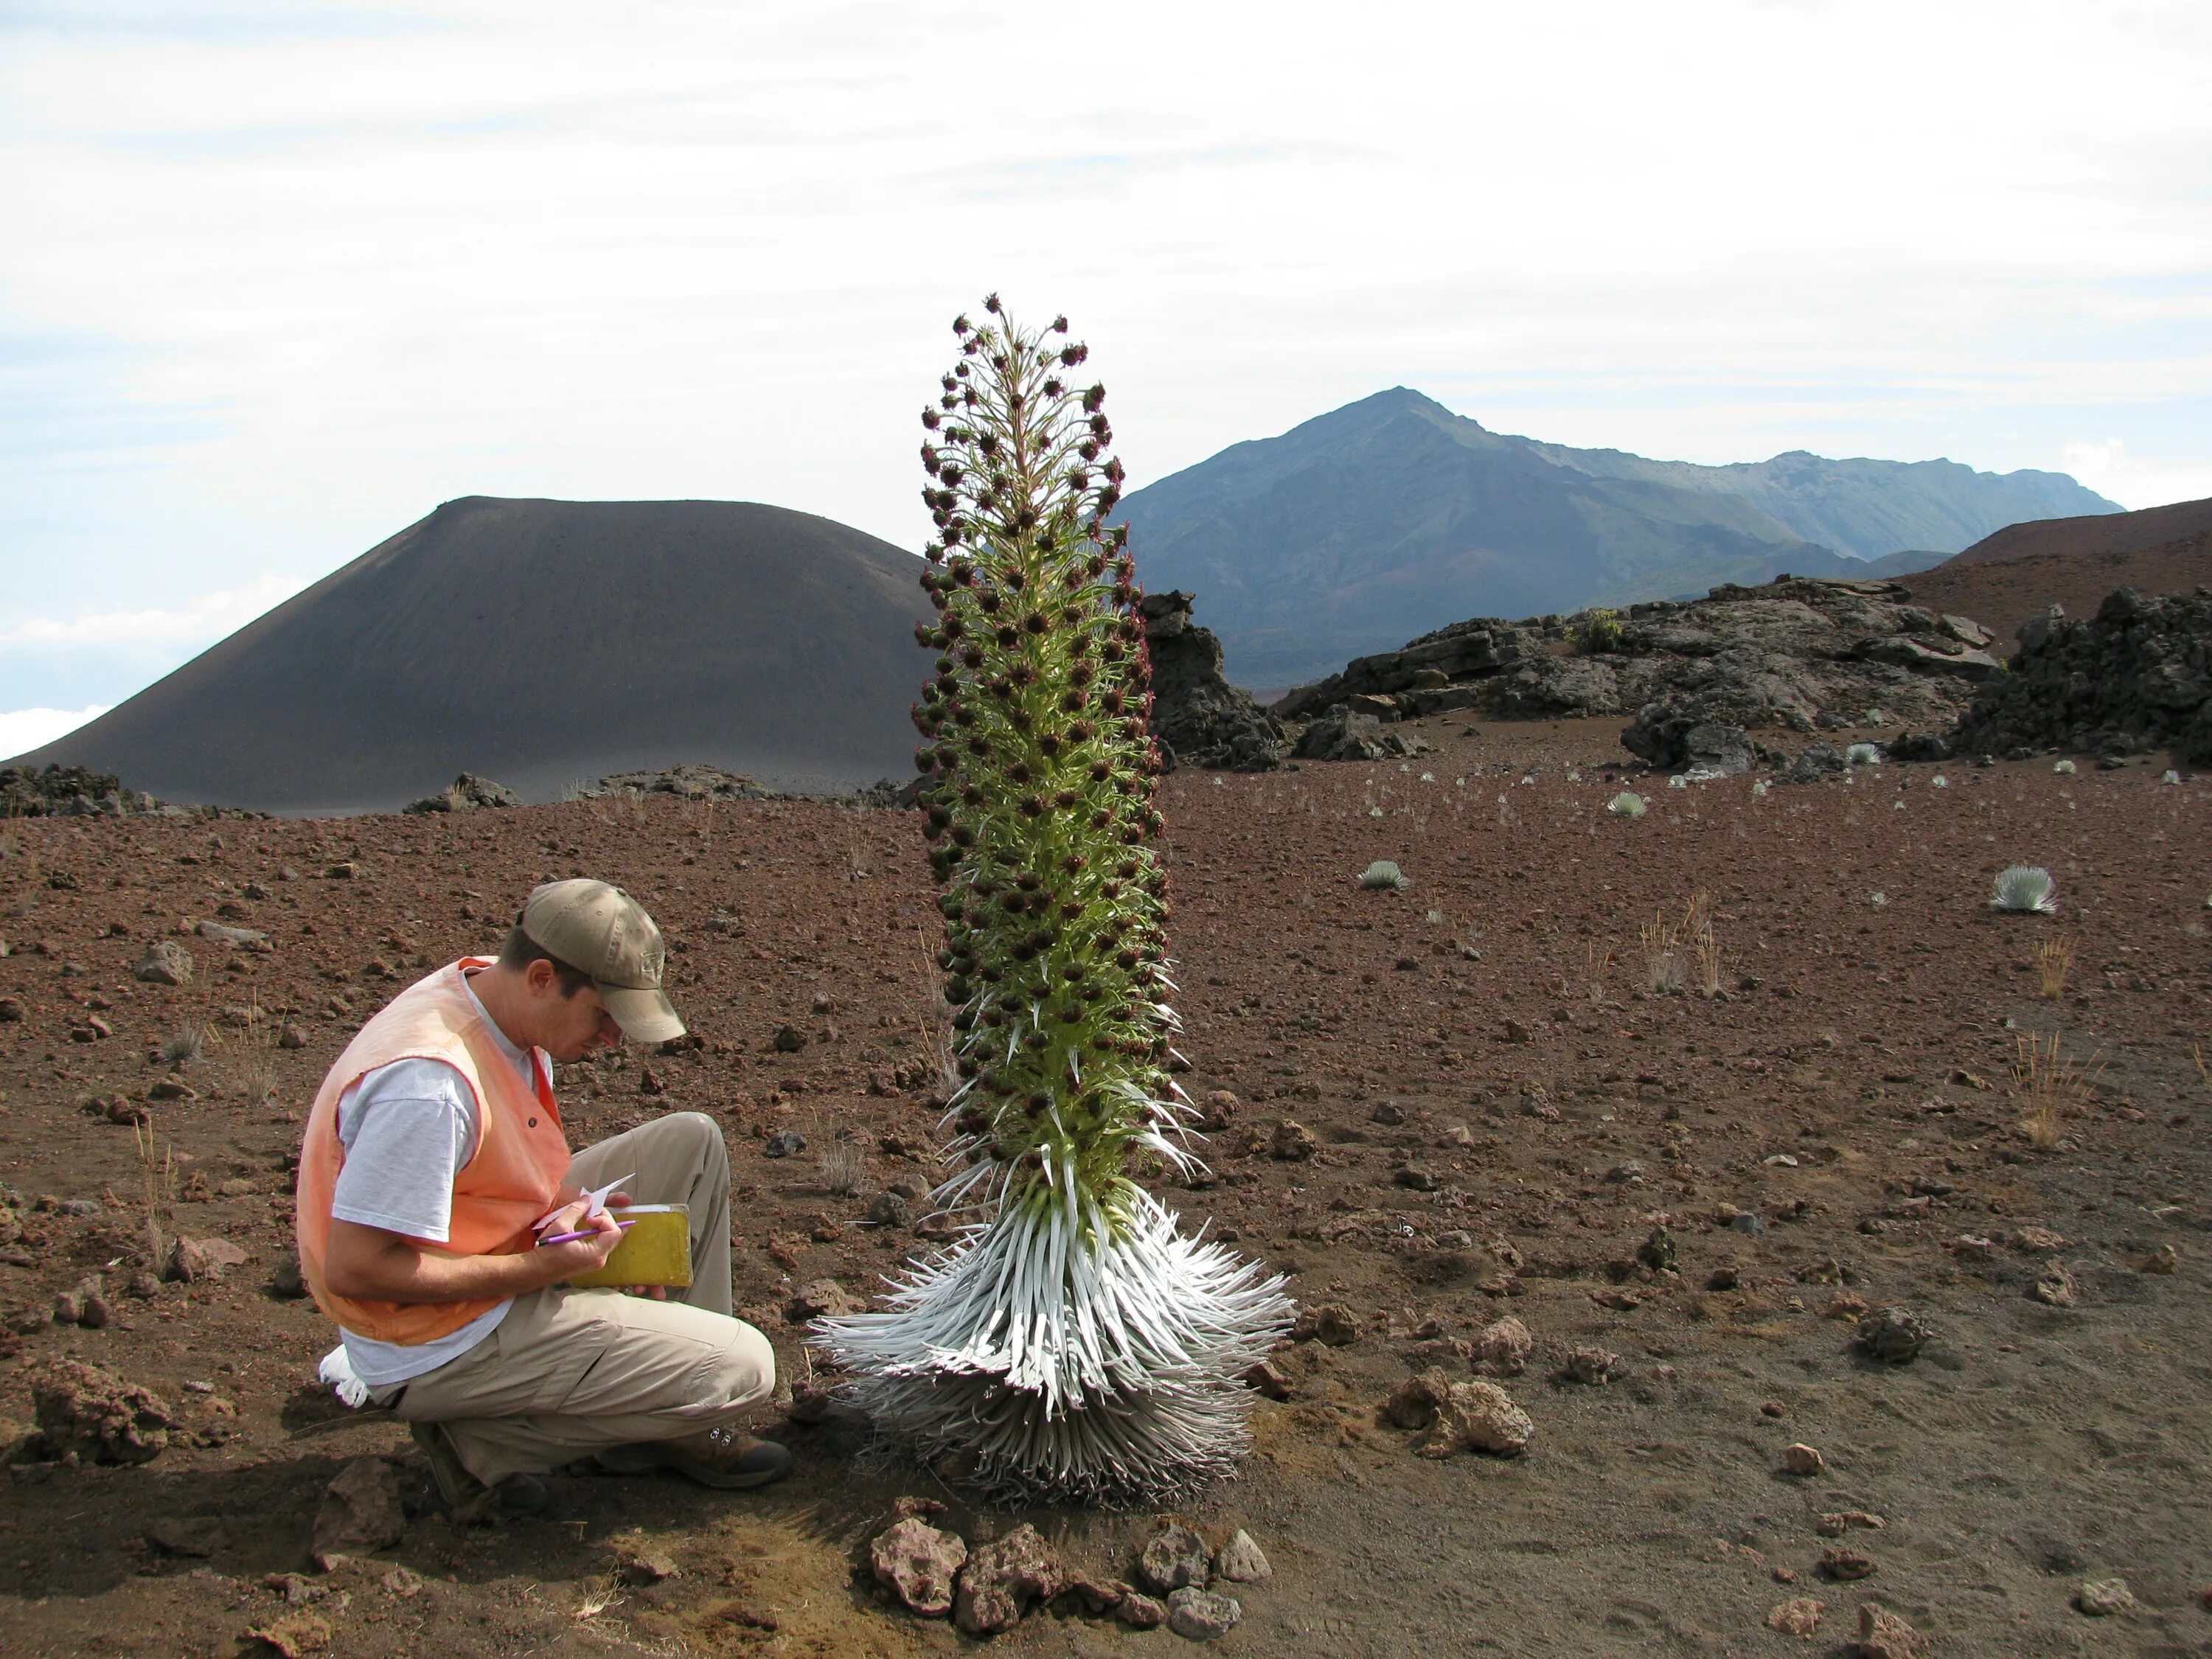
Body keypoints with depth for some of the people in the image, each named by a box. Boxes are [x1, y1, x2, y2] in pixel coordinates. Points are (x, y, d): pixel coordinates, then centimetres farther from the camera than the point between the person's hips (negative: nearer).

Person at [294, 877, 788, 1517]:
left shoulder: (505, 1003, -1)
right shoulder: (430, 1082, -31)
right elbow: (354, 1268, -30)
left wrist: (571, 1205, -4)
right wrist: (541, 1267, -24)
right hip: (441, 1343, -10)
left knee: (692, 1141, 10)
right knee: (741, 1367, -14)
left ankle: (675, 1418, 12)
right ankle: (485, 1440, -3)